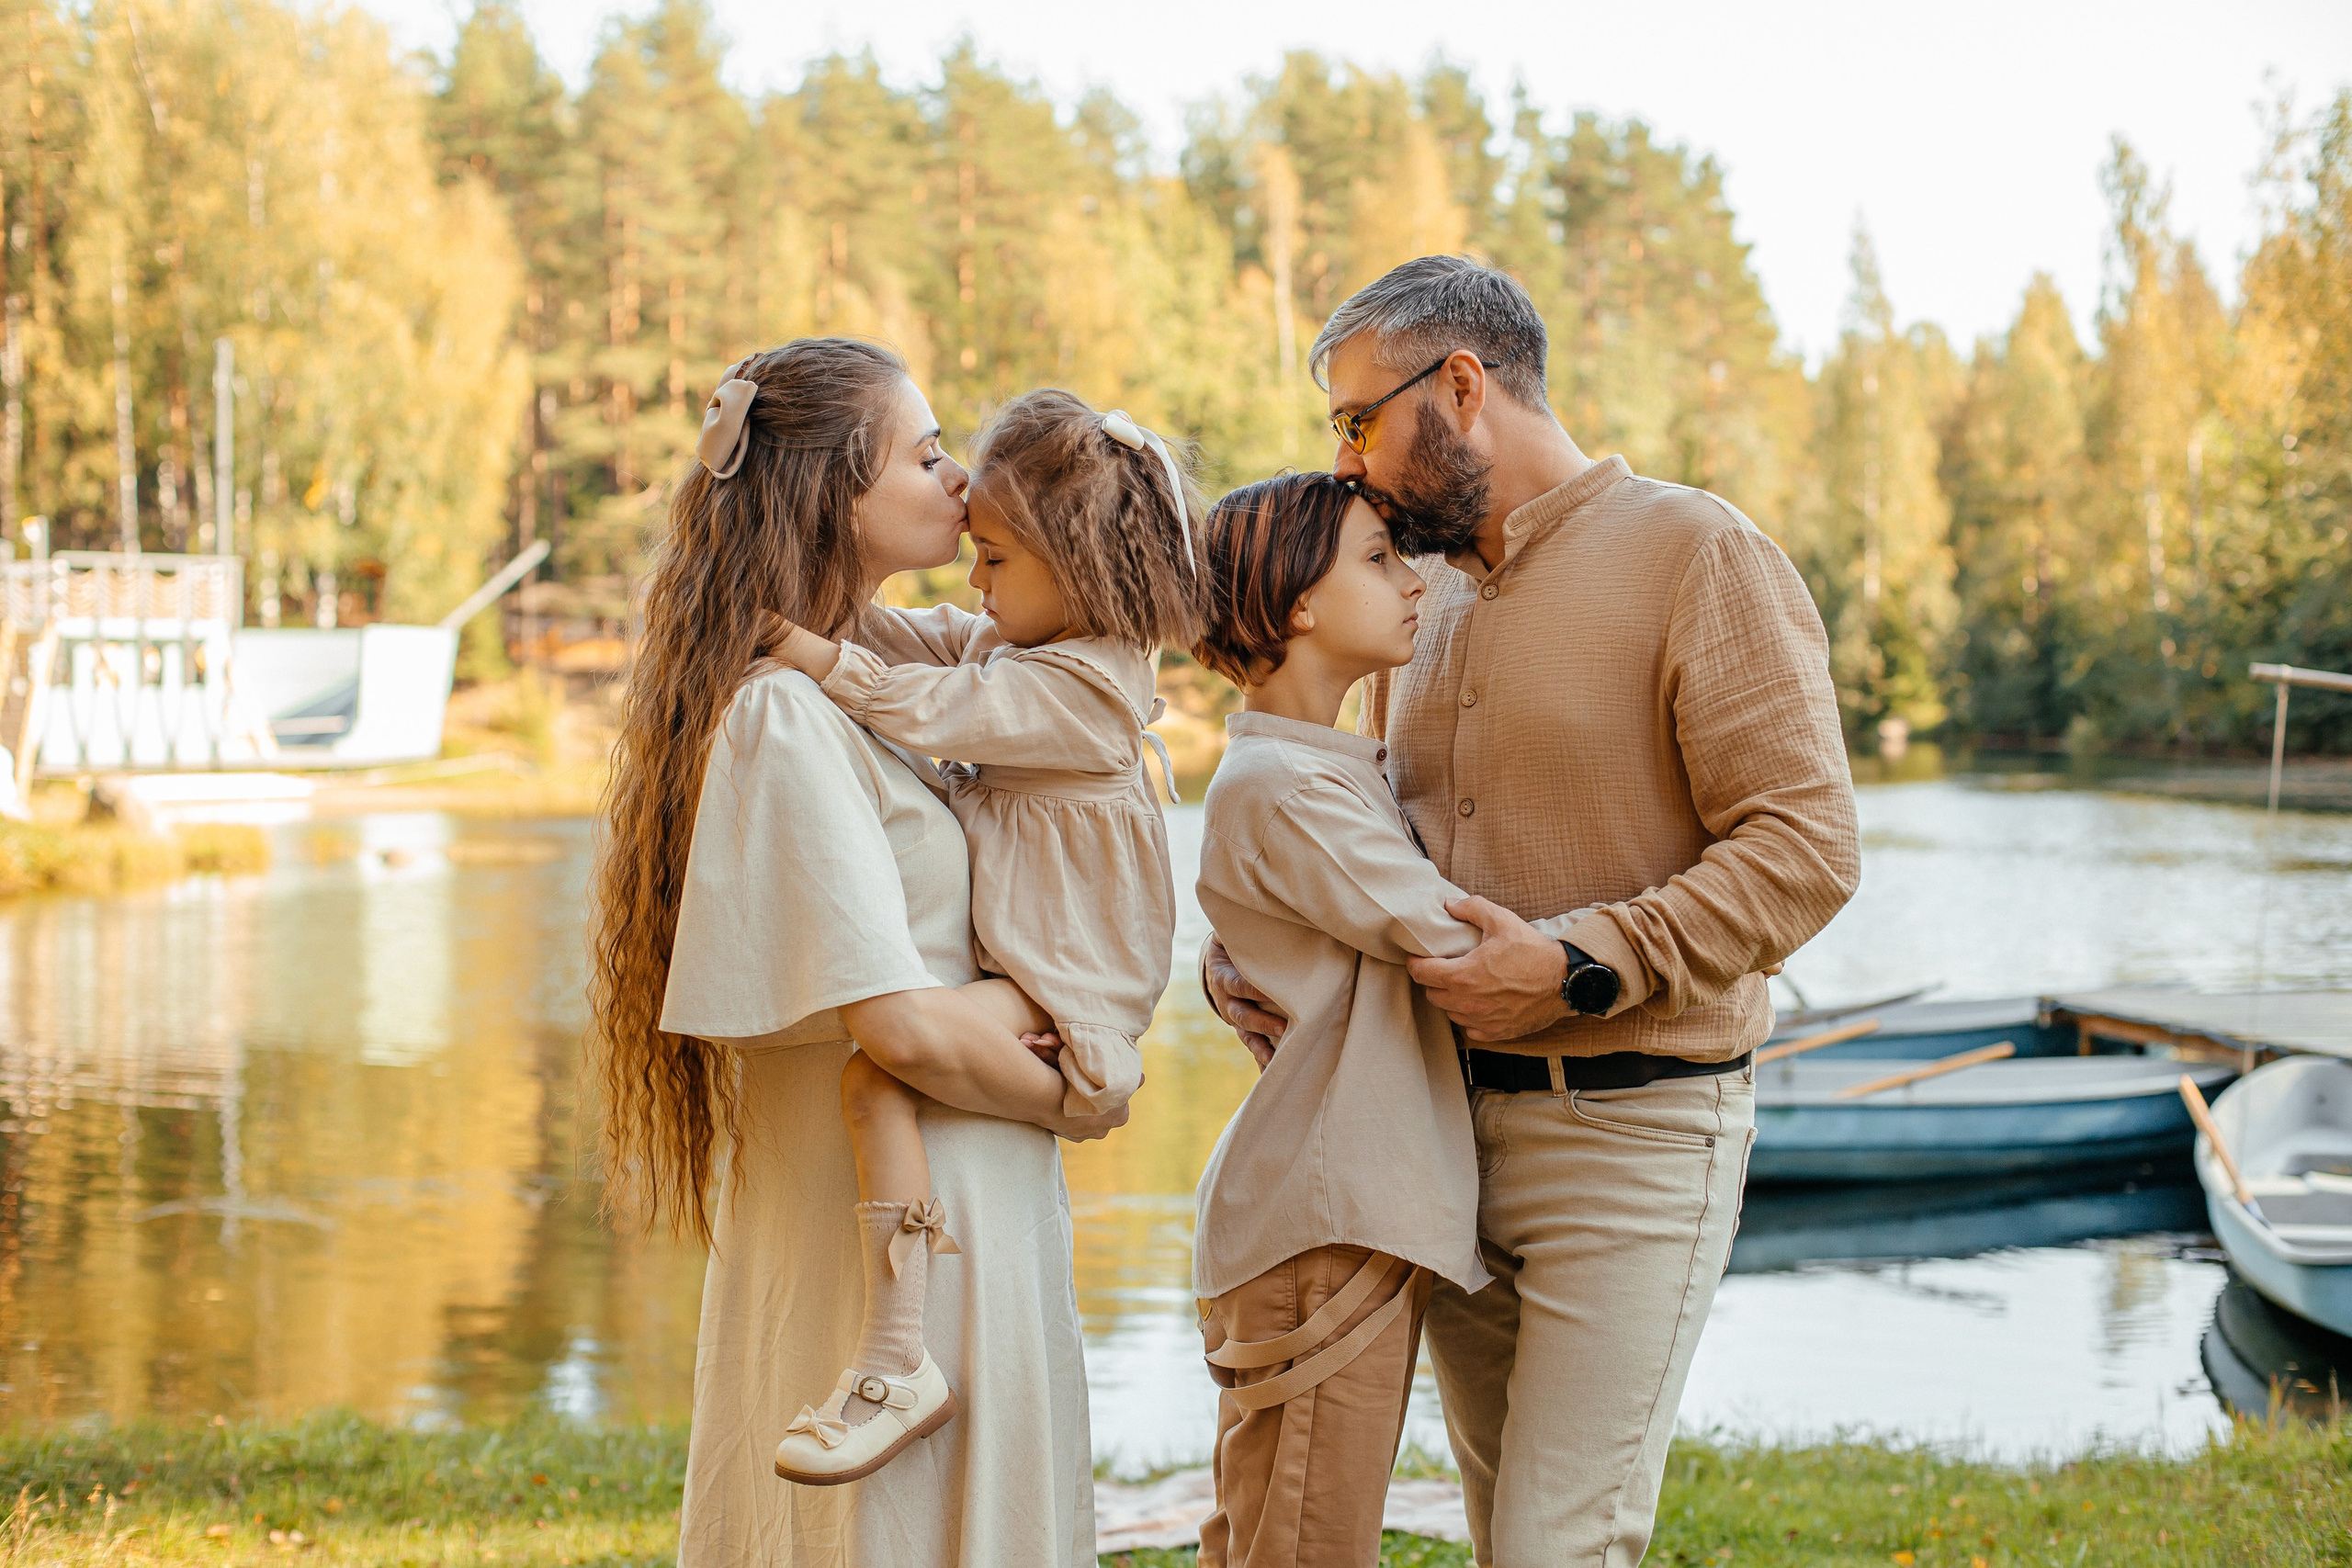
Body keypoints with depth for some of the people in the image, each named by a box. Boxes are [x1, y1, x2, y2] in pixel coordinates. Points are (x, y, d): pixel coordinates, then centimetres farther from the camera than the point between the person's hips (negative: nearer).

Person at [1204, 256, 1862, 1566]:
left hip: (1630, 1134, -7)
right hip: (1451, 1123, 7)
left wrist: (1578, 967, -24)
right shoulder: (1428, 590, 14)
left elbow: (1807, 845, -17)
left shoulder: (1695, 554, -9)